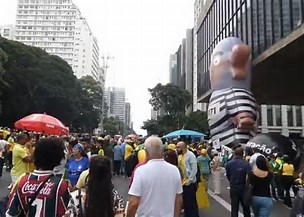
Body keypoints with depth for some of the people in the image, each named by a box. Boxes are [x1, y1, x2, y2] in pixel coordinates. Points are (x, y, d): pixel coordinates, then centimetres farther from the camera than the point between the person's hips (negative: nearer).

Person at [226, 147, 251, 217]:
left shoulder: (229, 163, -8)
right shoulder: (246, 164, -18)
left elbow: (228, 176, 3)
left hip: (233, 188, 2)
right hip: (244, 188, -2)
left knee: (234, 208, 11)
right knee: (246, 208, 18)